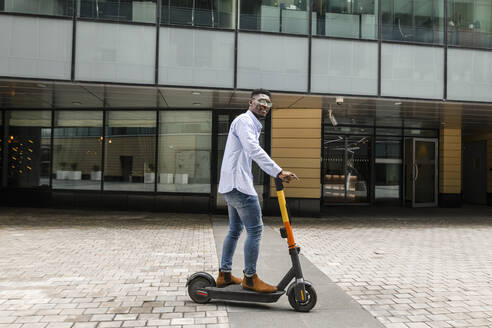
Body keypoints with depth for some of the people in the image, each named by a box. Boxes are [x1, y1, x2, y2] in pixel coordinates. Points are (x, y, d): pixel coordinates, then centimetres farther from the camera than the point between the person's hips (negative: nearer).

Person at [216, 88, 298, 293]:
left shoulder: (253, 125, 23)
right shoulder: (244, 121, -10)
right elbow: (255, 150, -26)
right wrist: (279, 172, -31)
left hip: (232, 185, 11)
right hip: (238, 184, -11)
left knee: (235, 230, 16)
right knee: (255, 230, -7)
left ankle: (224, 275, 24)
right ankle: (250, 278, 2)